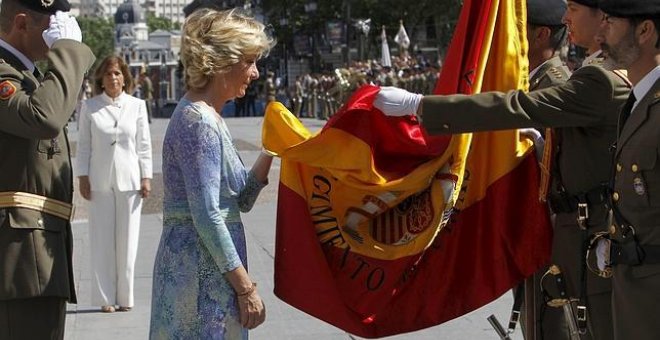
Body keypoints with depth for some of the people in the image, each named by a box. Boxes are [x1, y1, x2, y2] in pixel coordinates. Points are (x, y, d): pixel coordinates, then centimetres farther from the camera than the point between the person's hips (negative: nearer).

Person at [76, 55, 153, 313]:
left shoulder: (137, 106, 4)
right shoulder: (89, 107, 3)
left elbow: (144, 145, 5)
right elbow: (84, 145, 5)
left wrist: (146, 177, 1)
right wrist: (83, 177, 0)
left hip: (129, 180, 0)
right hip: (100, 182, 0)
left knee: (127, 239, 3)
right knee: (102, 240, 3)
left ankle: (125, 297, 12)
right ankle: (105, 298, 9)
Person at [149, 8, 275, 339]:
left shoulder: (207, 117, 14)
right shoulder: (198, 121, -15)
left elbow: (240, 200, 16)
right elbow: (206, 216, -21)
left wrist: (269, 152, 5)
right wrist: (246, 287, -18)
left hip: (210, 268, 9)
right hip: (201, 272, -9)